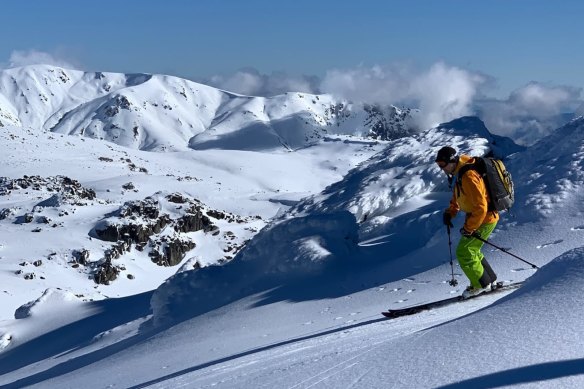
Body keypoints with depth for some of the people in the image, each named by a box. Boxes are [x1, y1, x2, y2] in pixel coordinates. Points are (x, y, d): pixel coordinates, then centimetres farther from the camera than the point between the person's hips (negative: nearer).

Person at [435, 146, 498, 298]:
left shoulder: (468, 177, -29)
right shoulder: (458, 174, 4)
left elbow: (480, 207, -29)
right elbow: (457, 197, 22)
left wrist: (468, 228, -22)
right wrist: (450, 212, 7)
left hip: (484, 219, -10)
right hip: (477, 217, 10)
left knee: (464, 252, -4)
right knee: (471, 250, 19)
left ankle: (481, 284, 10)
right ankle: (490, 280, 30)